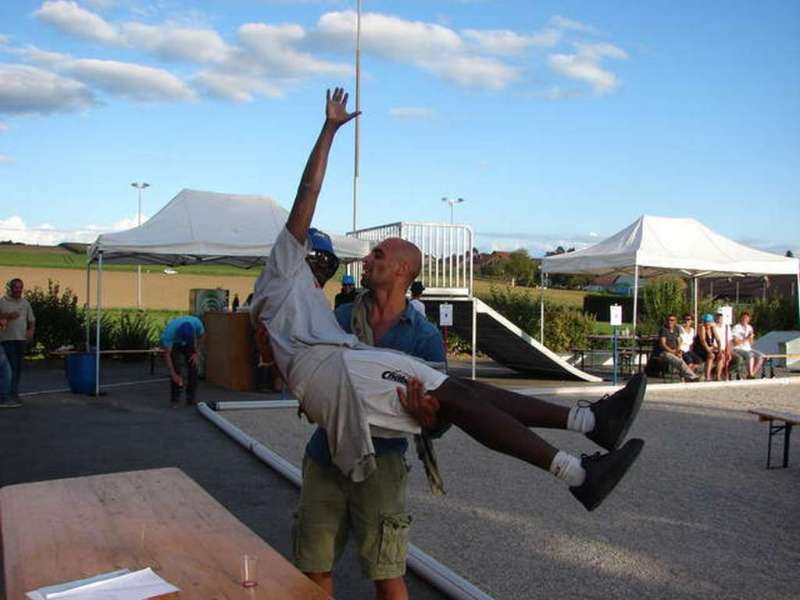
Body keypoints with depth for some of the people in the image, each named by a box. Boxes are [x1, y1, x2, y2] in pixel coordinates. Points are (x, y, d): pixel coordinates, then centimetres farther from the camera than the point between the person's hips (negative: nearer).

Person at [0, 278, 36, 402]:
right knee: (11, 366, -11)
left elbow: (32, 320, 18)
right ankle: (10, 393, -9)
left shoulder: (25, 303, 14)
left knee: (19, 367, 8)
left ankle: (15, 393, 16)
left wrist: (31, 330, 1)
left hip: (22, 338, 5)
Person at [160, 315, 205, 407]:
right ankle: (174, 400, -6)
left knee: (193, 368, -6)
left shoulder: (196, 323, -35)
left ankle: (191, 399, 4)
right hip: (174, 344, -3)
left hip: (190, 344, 3)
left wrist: (197, 353, -13)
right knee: (176, 370, -17)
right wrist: (173, 374, -36)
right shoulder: (170, 331, -40)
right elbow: (167, 354, -33)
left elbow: (201, 336, -10)